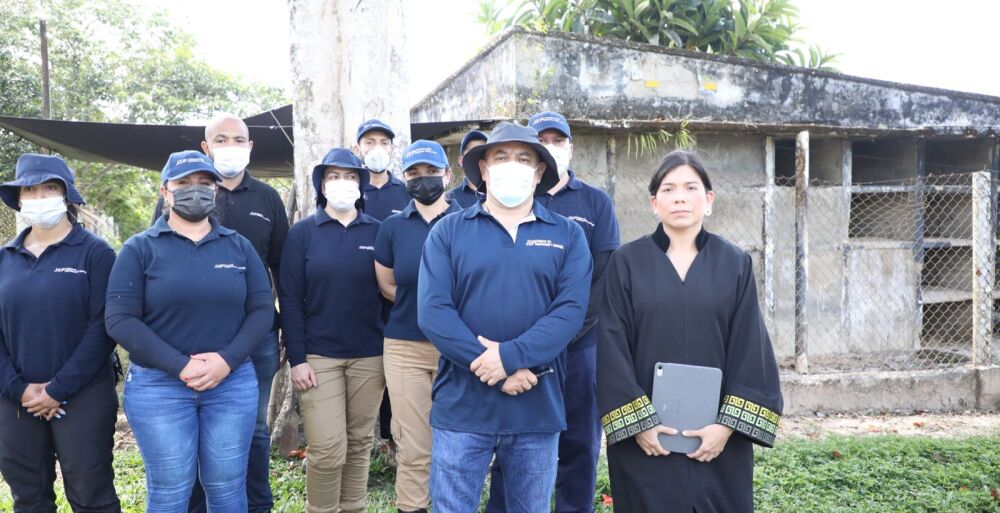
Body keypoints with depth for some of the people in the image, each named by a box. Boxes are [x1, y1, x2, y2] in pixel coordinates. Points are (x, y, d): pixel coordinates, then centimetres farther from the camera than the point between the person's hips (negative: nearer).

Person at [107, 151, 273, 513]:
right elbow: (120, 319, -8)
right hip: (158, 386, -2)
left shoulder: (239, 246, 8)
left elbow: (262, 309, 3)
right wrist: (180, 366, -16)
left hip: (233, 383, 2)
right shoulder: (140, 248, 1)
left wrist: (228, 360, -13)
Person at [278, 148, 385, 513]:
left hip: (369, 356, 2)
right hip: (318, 356, -2)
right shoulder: (302, 232, 1)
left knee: (360, 443, 10)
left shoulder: (377, 232, 5)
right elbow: (290, 298, -2)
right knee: (326, 449, -4)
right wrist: (296, 358, -9)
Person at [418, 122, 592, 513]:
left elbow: (571, 310, -7)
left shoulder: (567, 235, 5)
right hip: (462, 407, -1)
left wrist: (511, 355, -20)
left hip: (538, 408, 1)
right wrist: (496, 371, -16)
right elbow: (432, 311, -8)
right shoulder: (448, 231, 2)